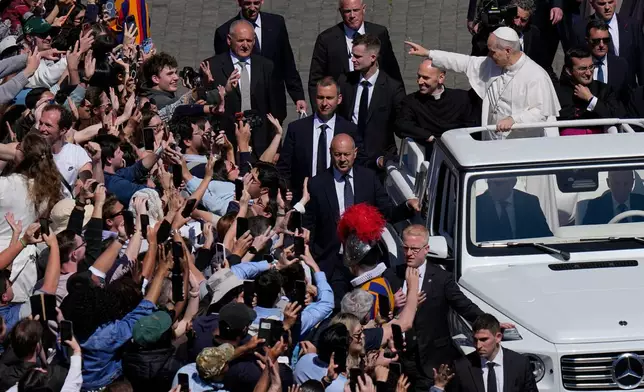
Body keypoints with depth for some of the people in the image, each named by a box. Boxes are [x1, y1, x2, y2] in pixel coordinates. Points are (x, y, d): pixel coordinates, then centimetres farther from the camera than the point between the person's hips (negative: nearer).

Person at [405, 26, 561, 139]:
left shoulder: (536, 77, -13)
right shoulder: (492, 64, 10)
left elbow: (542, 112, -14)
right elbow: (466, 63, 16)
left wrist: (513, 119, -24)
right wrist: (428, 53, 18)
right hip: (493, 143, 6)